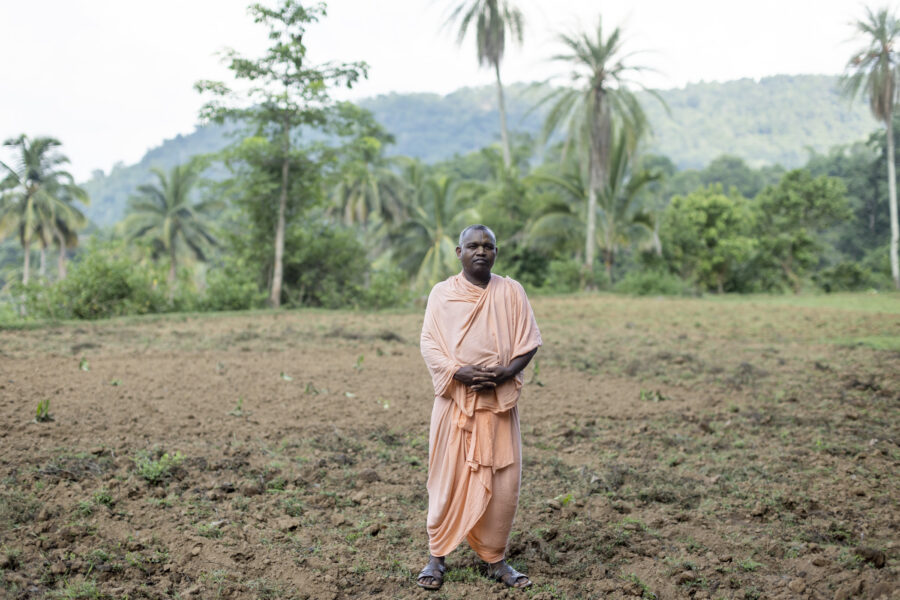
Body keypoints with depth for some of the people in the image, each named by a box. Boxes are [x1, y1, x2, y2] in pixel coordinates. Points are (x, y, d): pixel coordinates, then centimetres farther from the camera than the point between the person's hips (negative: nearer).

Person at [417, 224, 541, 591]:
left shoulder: (511, 292, 4)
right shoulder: (442, 293, 4)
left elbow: (528, 343, 3)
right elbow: (429, 345, -1)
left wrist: (504, 373, -14)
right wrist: (459, 372, -17)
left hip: (499, 400, 1)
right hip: (454, 398, -1)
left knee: (502, 481, 1)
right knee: (447, 478, 2)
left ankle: (495, 559, 16)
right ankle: (437, 557, 15)